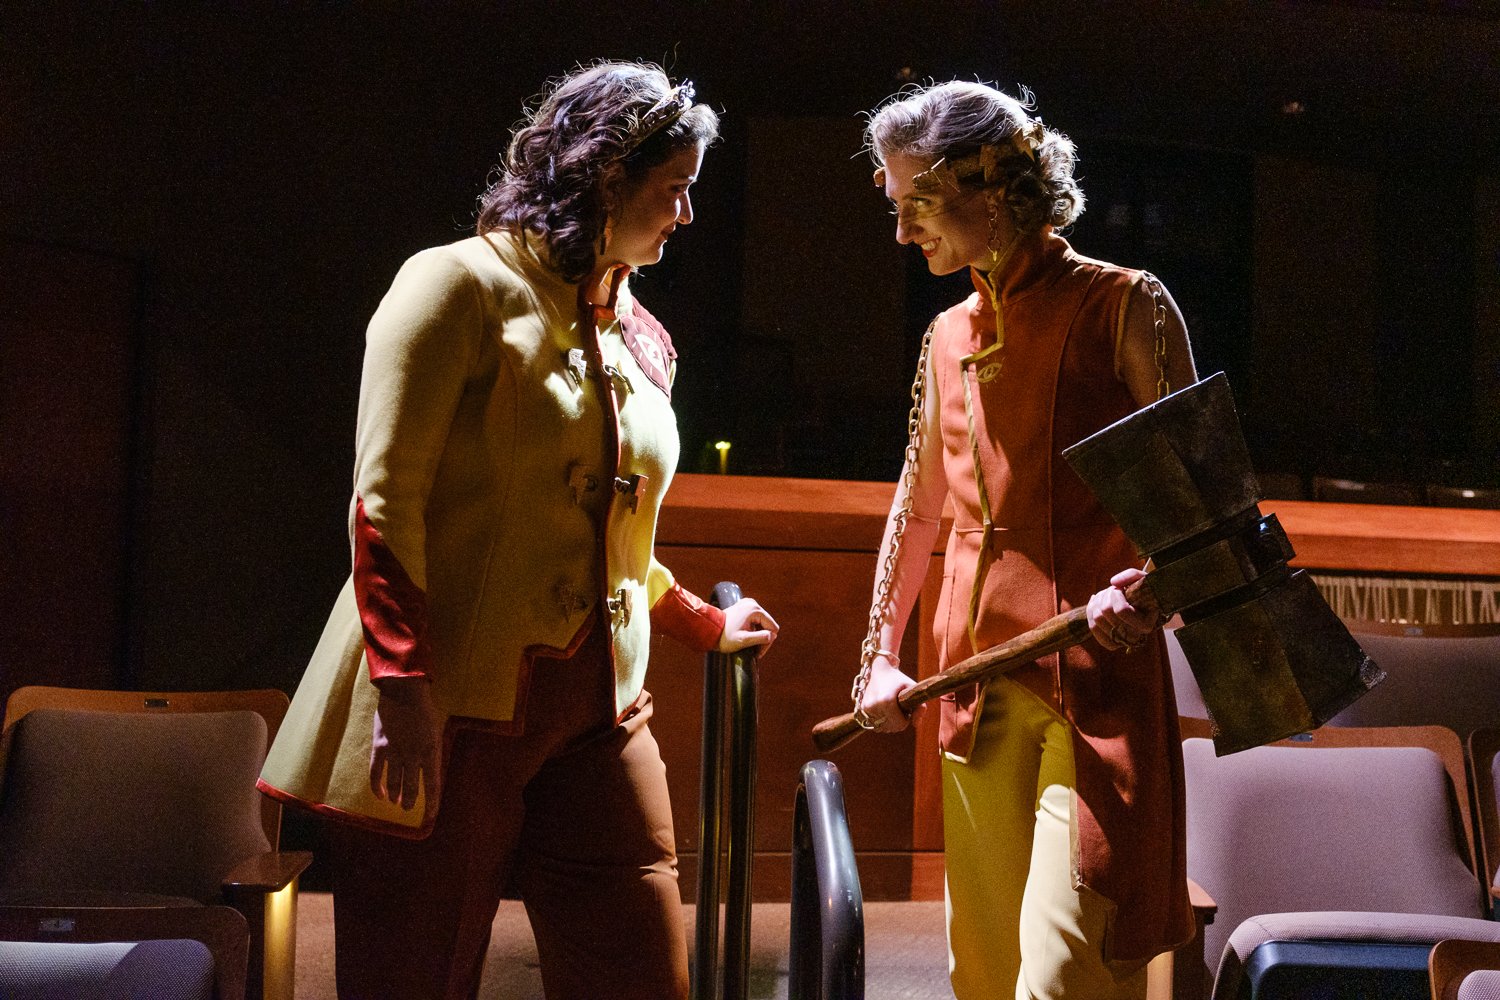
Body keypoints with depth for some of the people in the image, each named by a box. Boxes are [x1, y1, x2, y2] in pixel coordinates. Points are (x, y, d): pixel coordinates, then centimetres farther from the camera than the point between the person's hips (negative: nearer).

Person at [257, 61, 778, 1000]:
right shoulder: (462, 283, -4)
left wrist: (706, 625, 29)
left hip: (599, 714, 6)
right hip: (456, 712, -6)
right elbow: (384, 502, -12)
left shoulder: (641, 339, 17)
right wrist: (403, 690, -19)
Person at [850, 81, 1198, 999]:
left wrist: (1145, 584, -23)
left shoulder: (1123, 307, -1)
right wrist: (881, 655, 19)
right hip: (979, 688, 6)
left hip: (1096, 682, -5)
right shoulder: (950, 338, 16)